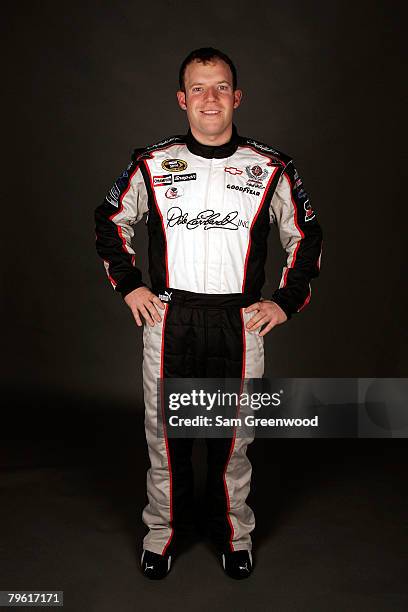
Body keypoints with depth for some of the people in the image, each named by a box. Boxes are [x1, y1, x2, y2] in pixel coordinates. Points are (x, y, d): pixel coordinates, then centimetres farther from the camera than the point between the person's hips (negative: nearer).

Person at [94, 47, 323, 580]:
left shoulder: (271, 169, 2)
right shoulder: (151, 165, 3)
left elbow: (306, 236, 12)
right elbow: (110, 222, 16)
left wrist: (287, 301, 3)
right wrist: (128, 284, 7)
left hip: (240, 322, 0)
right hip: (168, 319, 1)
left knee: (233, 435, 10)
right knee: (165, 432, 10)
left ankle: (234, 534, 32)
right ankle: (163, 531, 32)